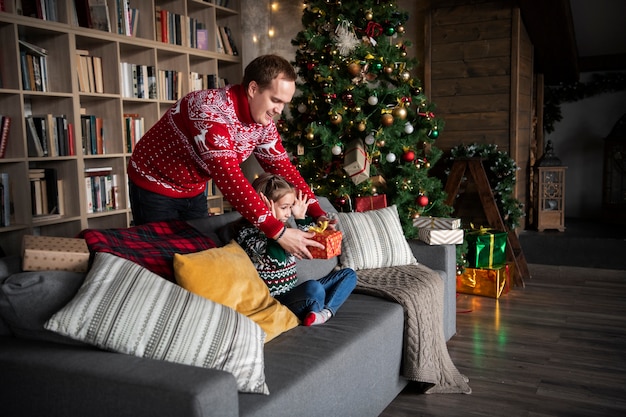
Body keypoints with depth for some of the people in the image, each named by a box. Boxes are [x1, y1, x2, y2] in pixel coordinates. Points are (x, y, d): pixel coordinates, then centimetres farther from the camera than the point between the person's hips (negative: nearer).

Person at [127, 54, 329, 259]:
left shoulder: (263, 122, -11)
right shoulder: (212, 109, -35)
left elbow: (282, 167, -4)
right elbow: (228, 177, -41)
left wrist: (318, 213, -16)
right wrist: (277, 231, -44)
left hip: (194, 189, 7)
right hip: (155, 183, -7)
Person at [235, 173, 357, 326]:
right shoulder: (246, 232, -13)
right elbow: (278, 260, -25)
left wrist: (301, 218, 8)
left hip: (294, 293, 9)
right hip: (274, 301, -9)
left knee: (348, 274, 9)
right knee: (314, 288, -37)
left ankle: (325, 311, -13)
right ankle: (313, 314, -6)